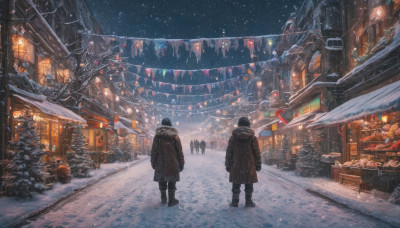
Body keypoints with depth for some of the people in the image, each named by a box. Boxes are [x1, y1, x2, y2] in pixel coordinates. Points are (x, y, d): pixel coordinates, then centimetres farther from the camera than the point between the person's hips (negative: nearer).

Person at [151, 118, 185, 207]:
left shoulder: (157, 136, 0)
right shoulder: (175, 136, -1)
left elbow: (154, 151, 1)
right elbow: (179, 152, 0)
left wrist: (153, 163, 10)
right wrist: (181, 164, 7)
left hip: (160, 164, 1)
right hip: (173, 164, -1)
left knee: (162, 181, 14)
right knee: (172, 182, 6)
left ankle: (163, 198, 23)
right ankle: (171, 200, 8)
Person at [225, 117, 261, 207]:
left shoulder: (233, 136, 0)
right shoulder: (252, 137, -3)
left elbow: (229, 151, 1)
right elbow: (257, 152, -2)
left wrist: (228, 164, 7)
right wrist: (258, 164, 6)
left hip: (236, 165, 1)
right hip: (249, 166, -1)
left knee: (236, 184, 9)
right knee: (249, 185, 9)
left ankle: (235, 201, 13)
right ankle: (248, 202, 12)